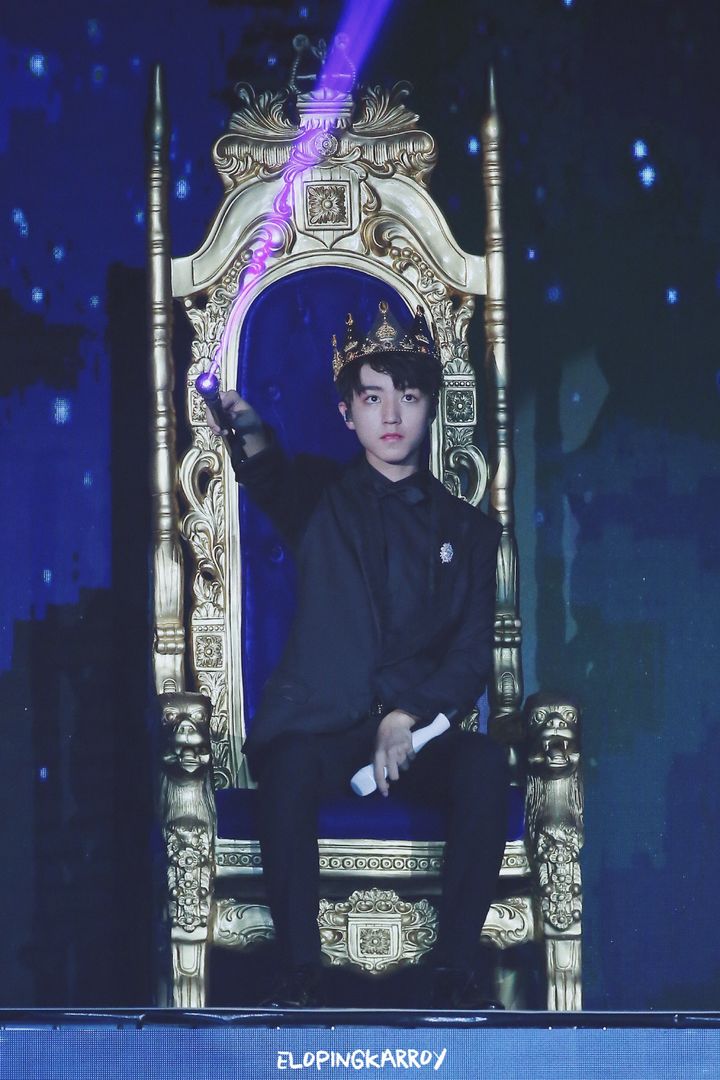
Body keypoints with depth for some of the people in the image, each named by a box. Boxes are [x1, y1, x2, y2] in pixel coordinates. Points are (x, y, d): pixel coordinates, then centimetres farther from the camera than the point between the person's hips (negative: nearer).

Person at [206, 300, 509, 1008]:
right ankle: (298, 972, -28)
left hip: (423, 731, 2)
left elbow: (474, 656, 7)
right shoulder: (320, 494, 11)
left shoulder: (467, 529, 16)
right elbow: (271, 482, -14)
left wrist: (408, 717, -10)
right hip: (321, 725, -1)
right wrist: (252, 438, -38)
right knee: (288, 770, -36)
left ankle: (456, 969, -24)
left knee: (484, 767, -32)